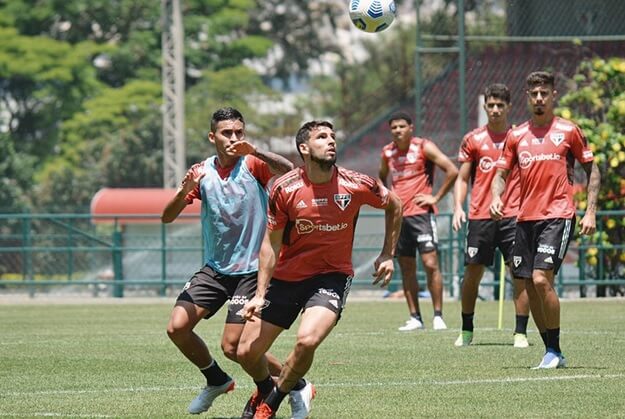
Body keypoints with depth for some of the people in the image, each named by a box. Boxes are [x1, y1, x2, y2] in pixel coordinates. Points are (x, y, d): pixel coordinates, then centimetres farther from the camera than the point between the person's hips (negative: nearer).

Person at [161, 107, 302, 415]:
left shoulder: (253, 164, -8)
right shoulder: (201, 173, 4)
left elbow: (288, 170, -30)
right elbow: (167, 217, 0)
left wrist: (255, 152, -45)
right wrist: (184, 191, -20)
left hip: (250, 269, -5)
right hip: (214, 269, 5)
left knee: (232, 346, -11)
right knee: (177, 327, -6)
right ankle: (217, 381, 19)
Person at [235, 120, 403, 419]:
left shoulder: (356, 185, -13)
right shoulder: (285, 189, -13)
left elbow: (394, 206, 8)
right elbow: (270, 244, -4)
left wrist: (388, 255, 8)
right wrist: (260, 294, -8)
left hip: (332, 276, -2)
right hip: (287, 278, 2)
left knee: (307, 340, -28)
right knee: (247, 353, 2)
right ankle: (264, 388, 40)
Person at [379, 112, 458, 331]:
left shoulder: (424, 147, -5)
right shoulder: (387, 152, 11)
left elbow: (452, 171, -9)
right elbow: (381, 178, 31)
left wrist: (436, 198, -9)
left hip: (420, 213, -5)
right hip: (398, 216, 5)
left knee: (431, 264, -11)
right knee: (406, 269, 5)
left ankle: (438, 316, -8)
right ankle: (415, 317, 10)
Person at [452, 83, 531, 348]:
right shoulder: (473, 140, 8)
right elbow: (462, 178, 11)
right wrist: (458, 207, -3)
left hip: (513, 216, -1)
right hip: (480, 216, 1)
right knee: (472, 273, 3)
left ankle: (521, 333, -4)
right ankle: (466, 331, 18)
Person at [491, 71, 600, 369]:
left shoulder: (568, 131, 1)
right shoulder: (516, 135, 11)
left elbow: (591, 170, 5)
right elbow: (501, 173, 15)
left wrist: (590, 212, -3)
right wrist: (496, 197, -7)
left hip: (558, 216, -5)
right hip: (525, 218, 5)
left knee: (541, 279, -18)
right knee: (530, 287, 3)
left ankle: (554, 351, -8)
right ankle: (552, 352, 13)